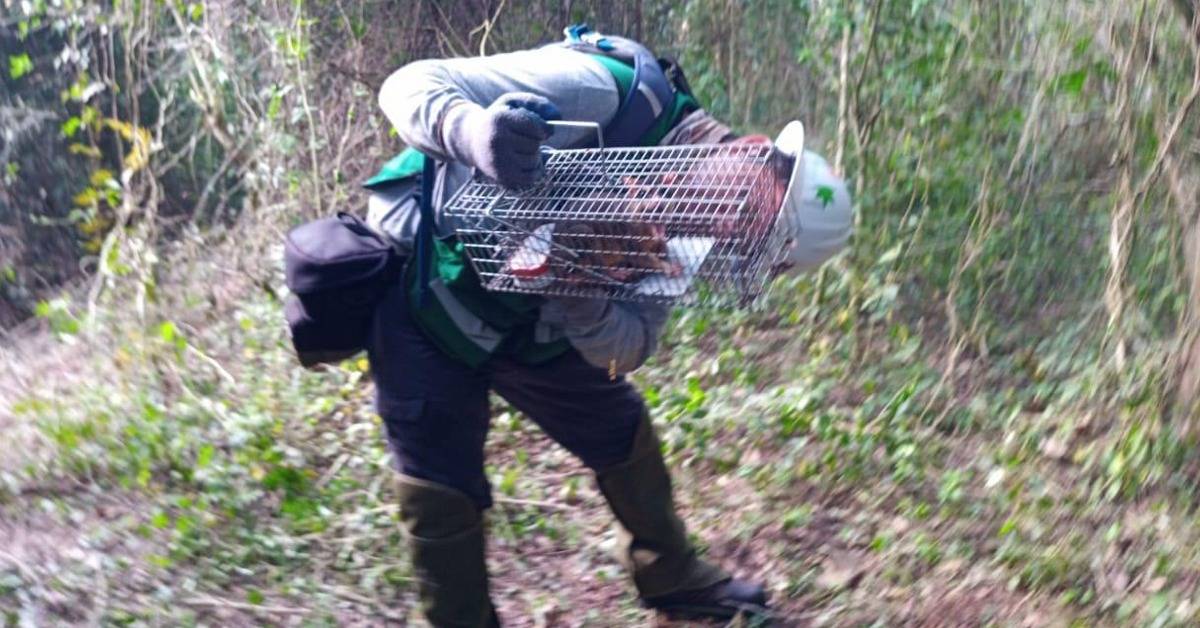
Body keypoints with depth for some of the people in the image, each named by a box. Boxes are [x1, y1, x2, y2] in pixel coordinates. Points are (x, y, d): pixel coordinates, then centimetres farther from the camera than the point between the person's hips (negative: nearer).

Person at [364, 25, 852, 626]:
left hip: (525, 317, 6)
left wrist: (573, 286, -36)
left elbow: (624, 348, -13)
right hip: (426, 292, -6)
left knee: (622, 434, 15)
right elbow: (411, 84, -31)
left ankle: (671, 578, 40)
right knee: (444, 494, -2)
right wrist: (473, 131, -54)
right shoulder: (600, 90, -31)